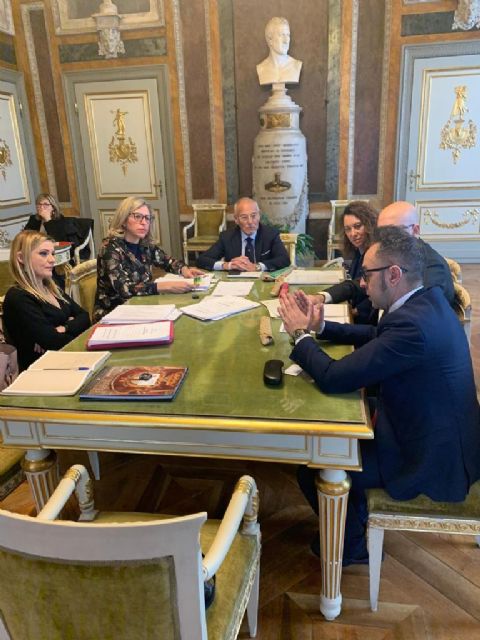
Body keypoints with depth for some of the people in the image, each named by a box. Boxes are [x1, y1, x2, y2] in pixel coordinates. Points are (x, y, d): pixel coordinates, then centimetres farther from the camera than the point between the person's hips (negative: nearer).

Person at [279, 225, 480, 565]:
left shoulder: (412, 323, -33)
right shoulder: (428, 299, -2)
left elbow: (333, 378, -31)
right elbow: (376, 335, 11)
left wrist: (301, 334, -14)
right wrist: (321, 326, 0)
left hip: (432, 461, -9)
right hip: (439, 436, 9)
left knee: (313, 467, -1)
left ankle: (351, 545, 27)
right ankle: (355, 519, 38)